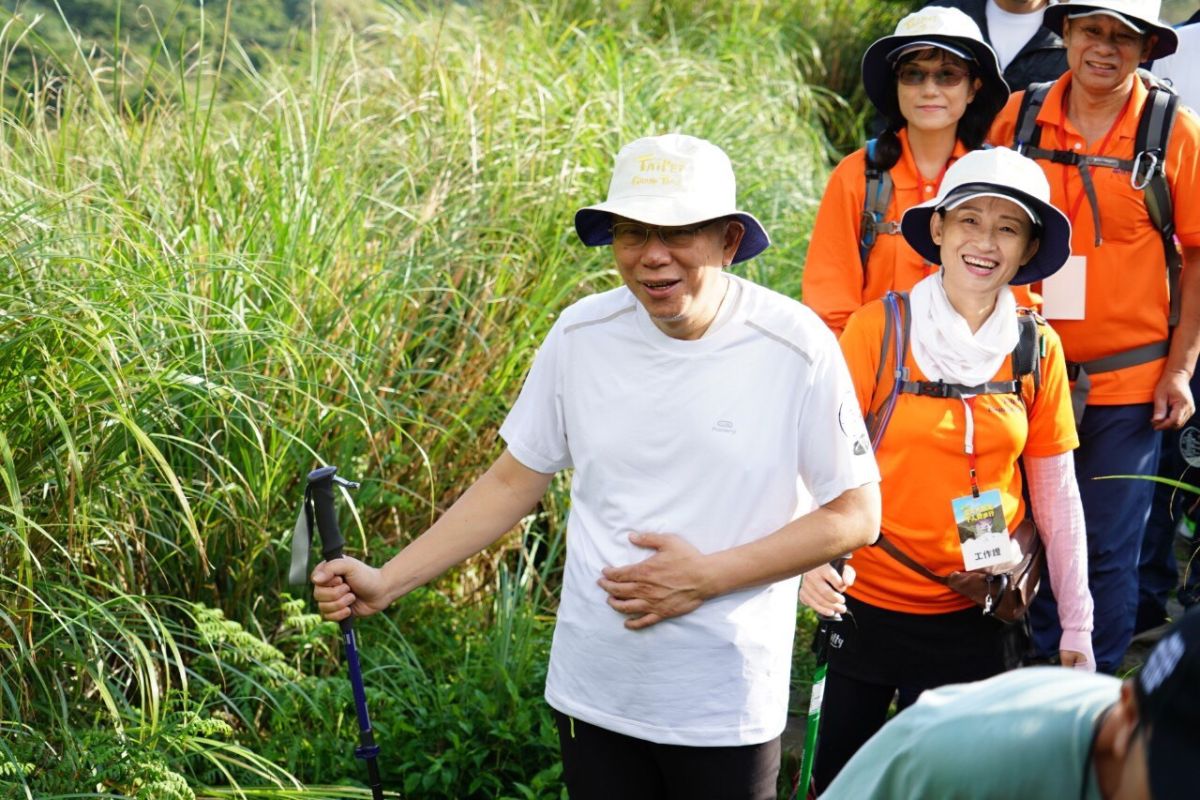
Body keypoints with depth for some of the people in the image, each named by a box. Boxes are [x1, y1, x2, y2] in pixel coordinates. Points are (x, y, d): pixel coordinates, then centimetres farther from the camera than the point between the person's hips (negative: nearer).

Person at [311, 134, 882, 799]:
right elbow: (513, 481, 7)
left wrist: (707, 576, -15)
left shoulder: (795, 348, -12)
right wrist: (384, 584, 0)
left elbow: (854, 517, -7)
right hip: (592, 694, 3)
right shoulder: (581, 336, -3)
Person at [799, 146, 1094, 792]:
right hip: (868, 604, -2)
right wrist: (816, 556, -28)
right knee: (839, 779, 11)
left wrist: (1077, 629, 4)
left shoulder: (1038, 349, -2)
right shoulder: (877, 329, -10)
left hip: (976, 617, 2)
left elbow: (1056, 495, 4)